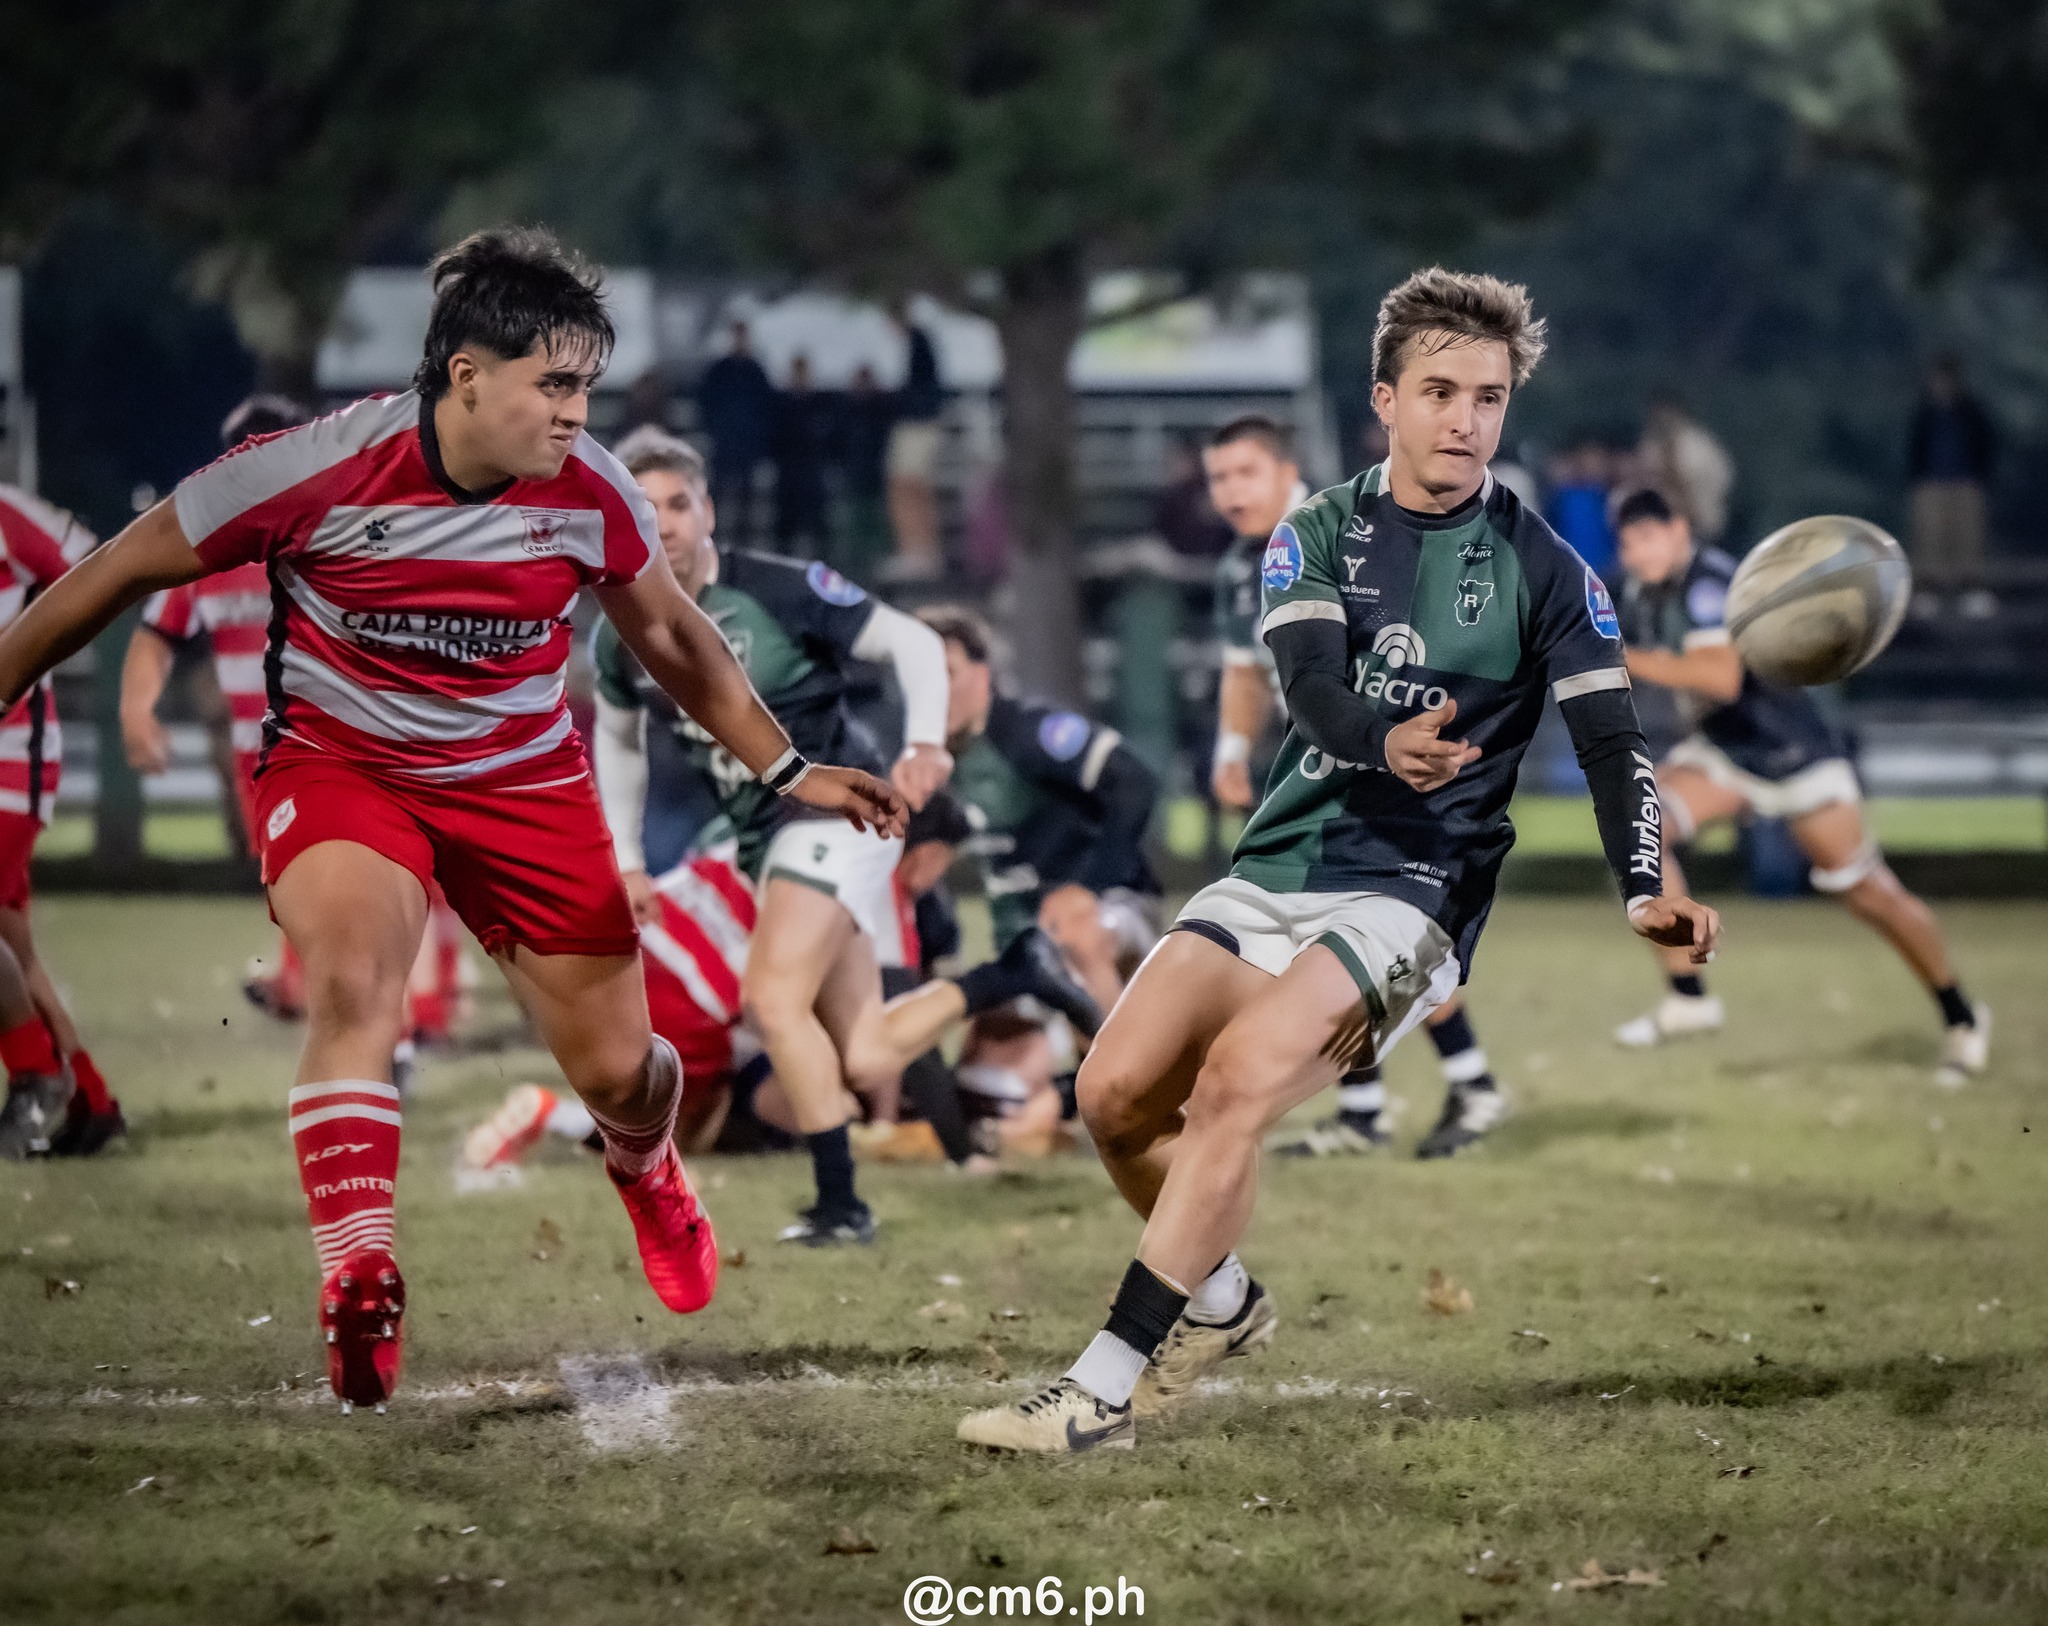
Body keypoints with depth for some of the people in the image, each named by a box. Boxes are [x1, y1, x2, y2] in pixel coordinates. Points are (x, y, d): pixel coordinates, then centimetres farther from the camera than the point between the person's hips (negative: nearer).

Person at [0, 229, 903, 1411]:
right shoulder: (317, 471, -23)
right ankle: (358, 1282, -34)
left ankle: (646, 1169, 44)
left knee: (617, 1070, 6)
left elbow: (668, 634, 7)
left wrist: (787, 770, 7)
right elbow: (127, 570, -10)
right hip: (338, 763, -3)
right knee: (354, 980, -33)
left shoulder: (591, 492, -13)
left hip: (524, 775, 3)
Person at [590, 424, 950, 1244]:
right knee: (863, 1063, 1)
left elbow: (914, 643, -10)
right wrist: (624, 860, 17)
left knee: (773, 995, -22)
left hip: (838, 808, -6)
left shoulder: (776, 589, -15)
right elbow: (617, 736, 21)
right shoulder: (622, 637, 1)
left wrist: (925, 745, -25)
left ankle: (839, 1202, -14)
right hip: (766, 835, 6)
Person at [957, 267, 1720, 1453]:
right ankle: (1222, 1303, 19)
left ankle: (1104, 1392, -23)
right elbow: (1312, 686, -10)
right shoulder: (1319, 535, 7)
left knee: (1240, 1074, -26)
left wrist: (1647, 891, -22)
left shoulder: (1545, 568, 1)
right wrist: (1388, 742, -34)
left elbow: (1611, 740, -4)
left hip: (1416, 893, -4)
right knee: (1119, 1090, -10)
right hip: (1278, 870, 4)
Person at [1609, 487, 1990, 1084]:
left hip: (1794, 749, -7)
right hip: (1721, 753, 7)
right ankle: (1688, 998, -15)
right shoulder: (1642, 596, 2)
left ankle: (1961, 1017, 18)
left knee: (1869, 892, -2)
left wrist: (1624, 659, -37)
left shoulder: (1707, 581, -24)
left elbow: (1722, 677, -37)